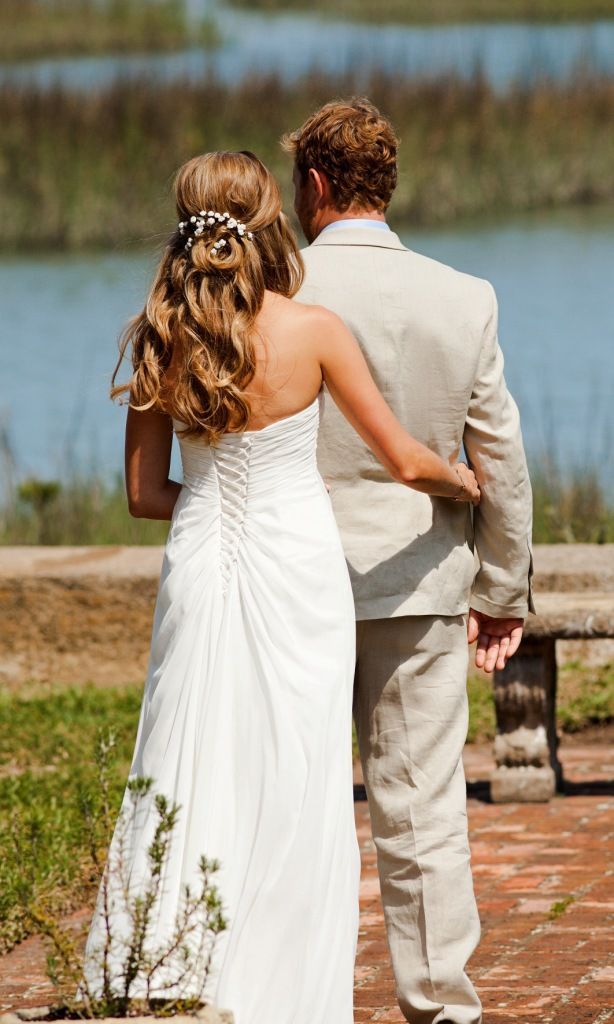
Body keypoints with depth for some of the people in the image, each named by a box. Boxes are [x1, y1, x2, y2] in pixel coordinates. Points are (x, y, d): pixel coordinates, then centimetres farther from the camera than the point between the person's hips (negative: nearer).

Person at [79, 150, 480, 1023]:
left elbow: (145, 493, 5)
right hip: (297, 569, -3)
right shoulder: (312, 331, -10)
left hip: (199, 564, 3)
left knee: (191, 790, 8)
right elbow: (406, 462, -2)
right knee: (293, 801, 4)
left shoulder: (160, 339, -1)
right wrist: (468, 484, 18)